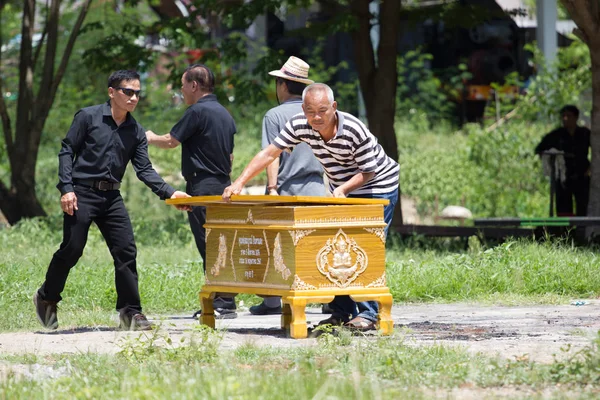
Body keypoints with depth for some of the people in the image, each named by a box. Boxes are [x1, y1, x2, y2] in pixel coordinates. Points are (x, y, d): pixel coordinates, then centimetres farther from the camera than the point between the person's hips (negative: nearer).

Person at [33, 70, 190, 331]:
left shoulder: (136, 132, 7)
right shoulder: (88, 117, -5)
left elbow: (144, 170, 3)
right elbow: (67, 152, -4)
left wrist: (169, 193, -12)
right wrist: (66, 189, -14)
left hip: (111, 197, 5)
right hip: (82, 193, -5)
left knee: (126, 251, -3)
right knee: (71, 250, -3)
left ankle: (130, 311, 3)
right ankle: (46, 298, 19)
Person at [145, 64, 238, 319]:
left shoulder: (198, 111, -12)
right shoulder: (224, 113, 16)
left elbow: (170, 141, -6)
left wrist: (150, 137, 13)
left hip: (202, 185, -9)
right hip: (222, 184, 9)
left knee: (209, 245, -8)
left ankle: (223, 305, -10)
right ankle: (220, 302, 12)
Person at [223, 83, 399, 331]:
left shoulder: (355, 131, -30)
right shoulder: (300, 126, -16)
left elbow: (368, 171, -19)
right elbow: (269, 154, -14)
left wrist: (344, 189, -35)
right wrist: (239, 183, -23)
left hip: (377, 185, -6)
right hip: (341, 189, 6)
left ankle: (368, 313, -11)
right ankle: (342, 311, 8)